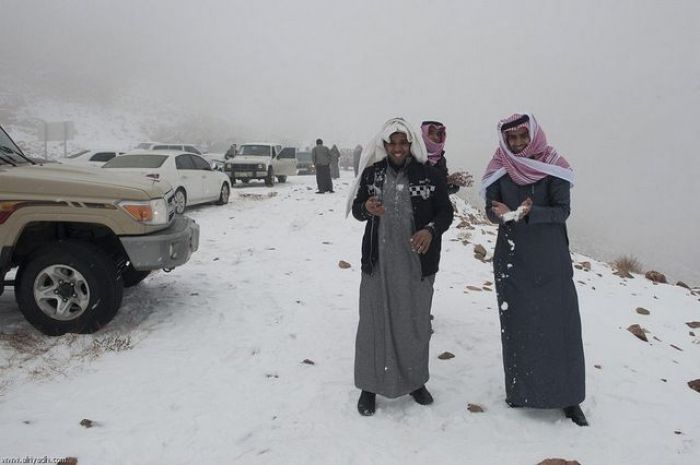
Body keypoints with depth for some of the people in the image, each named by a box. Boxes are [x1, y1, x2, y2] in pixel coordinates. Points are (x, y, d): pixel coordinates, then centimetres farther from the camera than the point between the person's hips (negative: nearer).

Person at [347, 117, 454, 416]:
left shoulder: (429, 175, -2)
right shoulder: (372, 173, 1)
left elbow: (446, 211, 2)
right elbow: (356, 208, 8)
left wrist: (431, 230, -18)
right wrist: (366, 208, -16)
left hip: (416, 262, 0)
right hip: (378, 261, 0)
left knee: (415, 322, 12)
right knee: (375, 321, 5)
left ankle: (415, 380, 32)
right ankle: (369, 386, 21)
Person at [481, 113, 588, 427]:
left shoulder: (553, 167, -4)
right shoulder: (499, 170, 1)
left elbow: (563, 210, -9)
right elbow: (490, 210, 0)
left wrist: (530, 213, -27)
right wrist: (502, 214, -24)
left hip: (551, 261, -1)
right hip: (512, 260, 2)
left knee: (560, 324, 0)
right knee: (516, 326, 8)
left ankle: (568, 397, 13)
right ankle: (521, 389, 22)